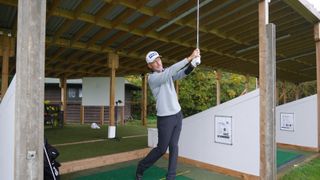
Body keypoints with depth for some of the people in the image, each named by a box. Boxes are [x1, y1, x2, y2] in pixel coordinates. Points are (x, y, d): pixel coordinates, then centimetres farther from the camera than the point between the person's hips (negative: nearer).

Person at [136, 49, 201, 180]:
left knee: (174, 147, 9)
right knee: (161, 149, 5)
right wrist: (189, 57, -34)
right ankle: (141, 167, 27)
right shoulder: (152, 78, -15)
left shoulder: (166, 73, 8)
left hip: (178, 115, 6)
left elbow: (181, 74, -9)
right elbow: (170, 72, -30)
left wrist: (192, 64, -28)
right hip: (165, 118, -6)